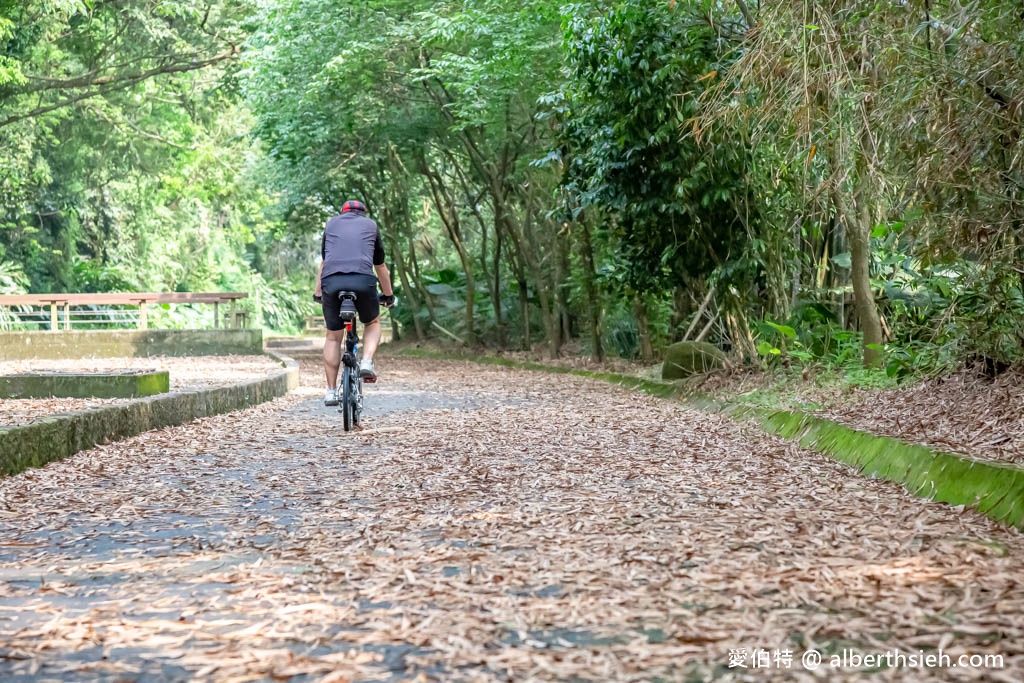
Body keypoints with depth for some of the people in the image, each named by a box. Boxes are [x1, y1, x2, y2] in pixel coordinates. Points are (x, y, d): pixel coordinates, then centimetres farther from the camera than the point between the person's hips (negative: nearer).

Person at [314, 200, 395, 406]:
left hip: (331, 281, 1)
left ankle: (331, 391, 14)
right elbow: (381, 267, 33)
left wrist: (318, 292, 44)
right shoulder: (371, 225, 25)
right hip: (363, 280, -1)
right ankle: (367, 362, 1)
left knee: (333, 337, 15)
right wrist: (388, 294, 46)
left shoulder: (331, 223, 27)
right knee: (372, 323, 25)